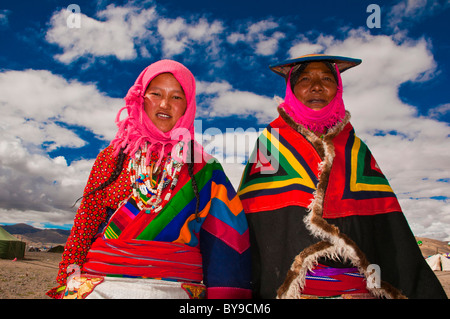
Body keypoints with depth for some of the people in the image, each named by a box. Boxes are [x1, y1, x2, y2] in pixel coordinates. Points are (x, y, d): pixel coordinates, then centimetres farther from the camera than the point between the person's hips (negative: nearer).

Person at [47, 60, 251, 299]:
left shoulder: (203, 168, 4)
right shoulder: (112, 157, 9)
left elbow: (223, 240, 1)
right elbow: (85, 224, 9)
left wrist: (222, 294, -5)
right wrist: (68, 283, 3)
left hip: (175, 287, -1)